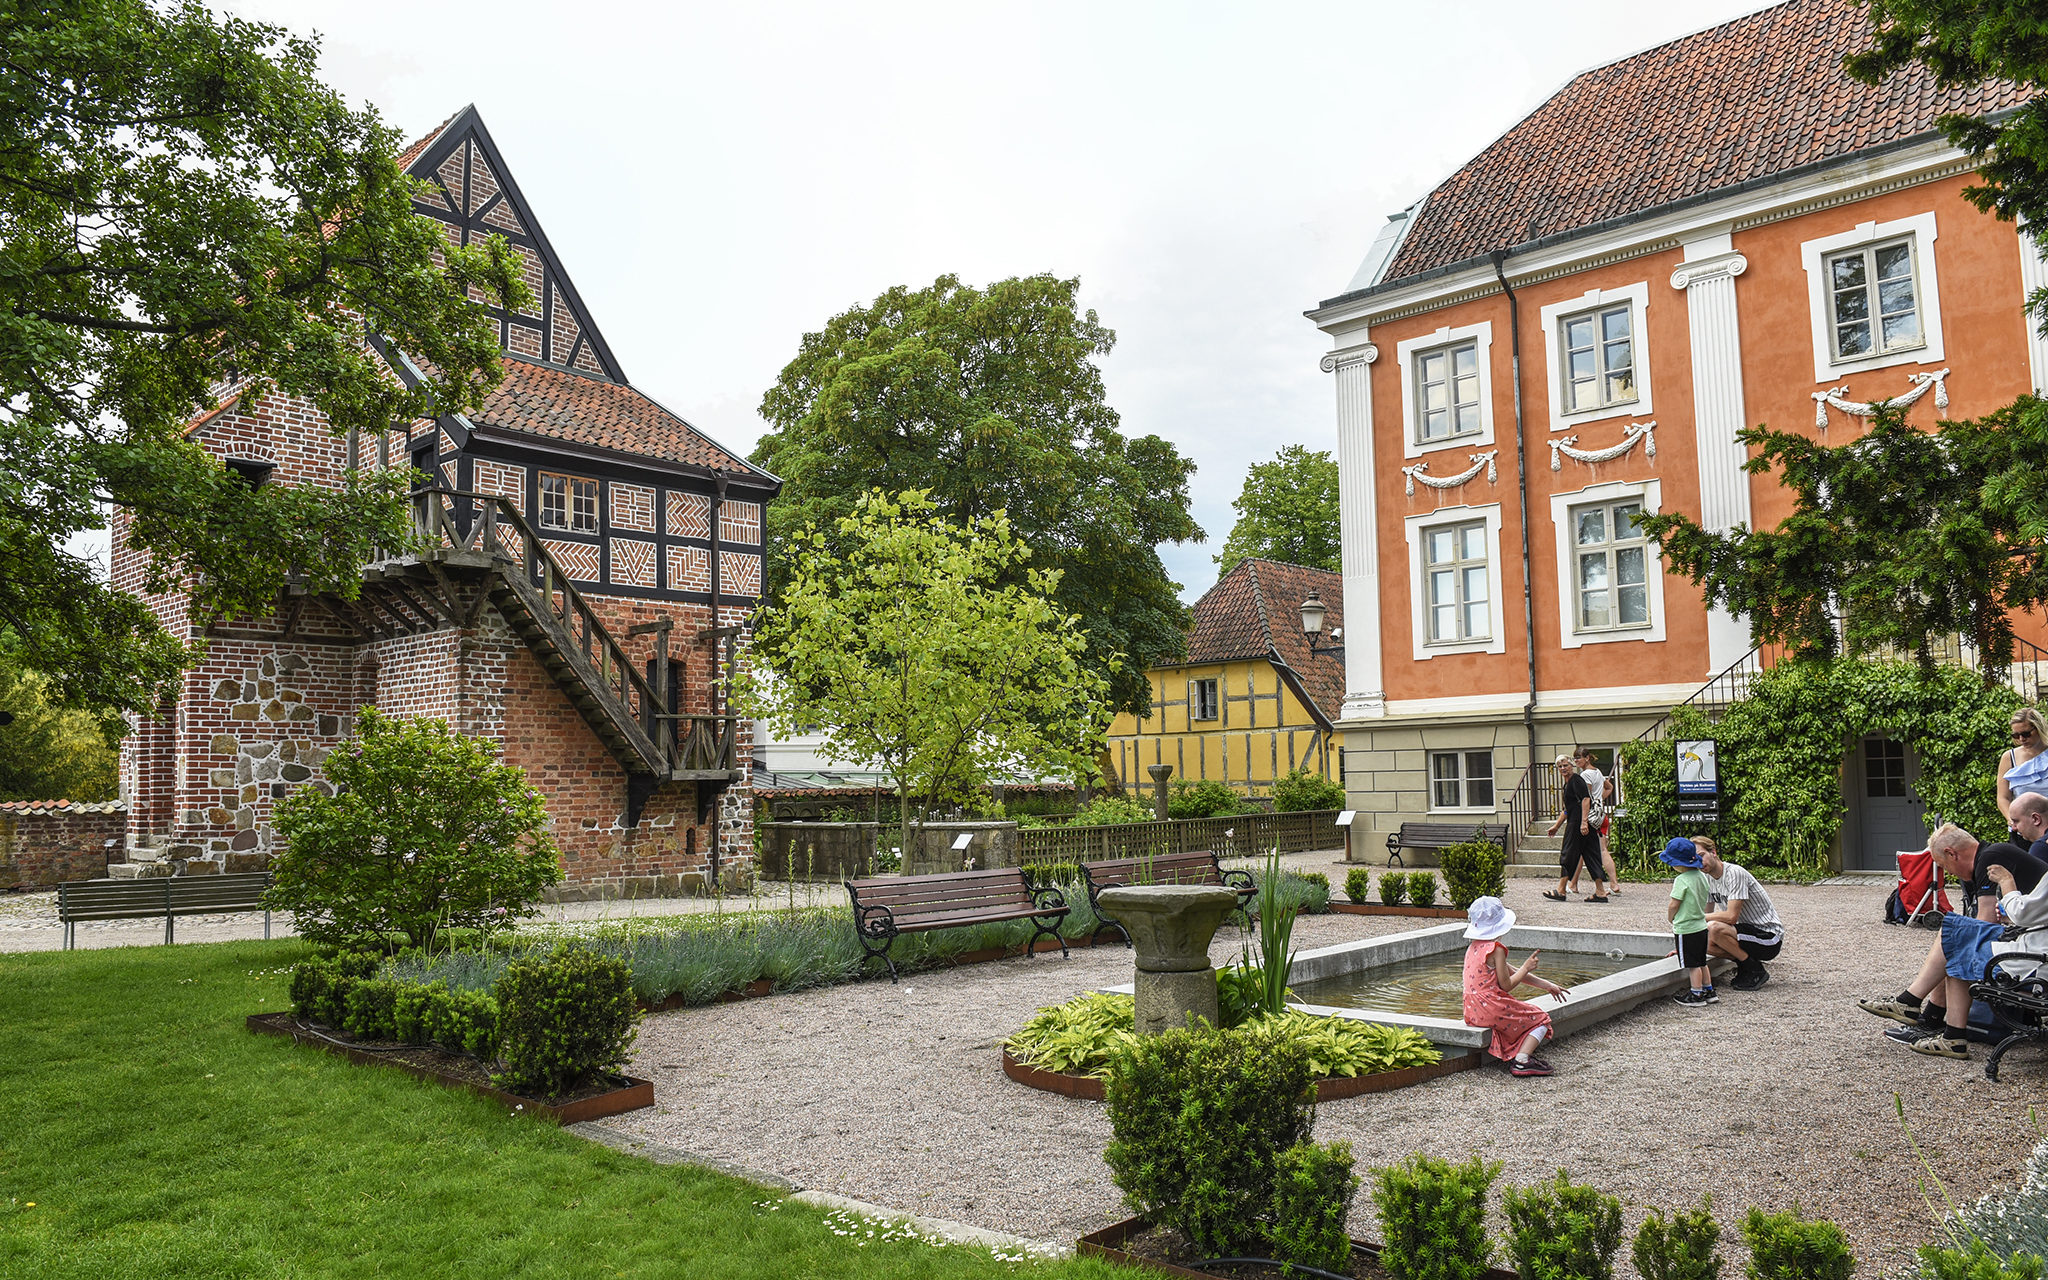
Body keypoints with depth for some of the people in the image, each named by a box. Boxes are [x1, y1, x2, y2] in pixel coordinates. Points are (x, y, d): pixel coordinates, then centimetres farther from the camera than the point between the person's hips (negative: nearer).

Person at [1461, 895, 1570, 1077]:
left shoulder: (1474, 947, 13)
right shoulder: (1496, 949, -15)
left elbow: (1510, 973, 16)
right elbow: (1506, 985, -14)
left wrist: (1545, 984, 17)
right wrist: (1526, 968, -1)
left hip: (1473, 1012, 9)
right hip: (1492, 1010, -9)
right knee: (1541, 1020, 9)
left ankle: (1513, 1055, 12)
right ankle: (1522, 1061, -7)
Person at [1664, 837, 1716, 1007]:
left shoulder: (1682, 880, -21)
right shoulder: (1702, 876, 5)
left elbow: (1673, 905, -18)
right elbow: (1705, 902, 14)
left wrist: (1670, 918, 0)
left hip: (1686, 929, -9)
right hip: (1701, 926, 9)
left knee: (1692, 964, 1)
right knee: (1701, 962, 19)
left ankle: (1697, 996, 8)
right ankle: (1709, 991, 27)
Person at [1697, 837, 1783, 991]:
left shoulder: (1734, 873, -20)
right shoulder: (1709, 878, 6)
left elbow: (1731, 916, -27)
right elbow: (1707, 914, 15)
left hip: (1770, 938, -8)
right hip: (1749, 930, 8)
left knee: (1714, 928, -30)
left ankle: (1756, 971, -12)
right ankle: (1745, 966, 5)